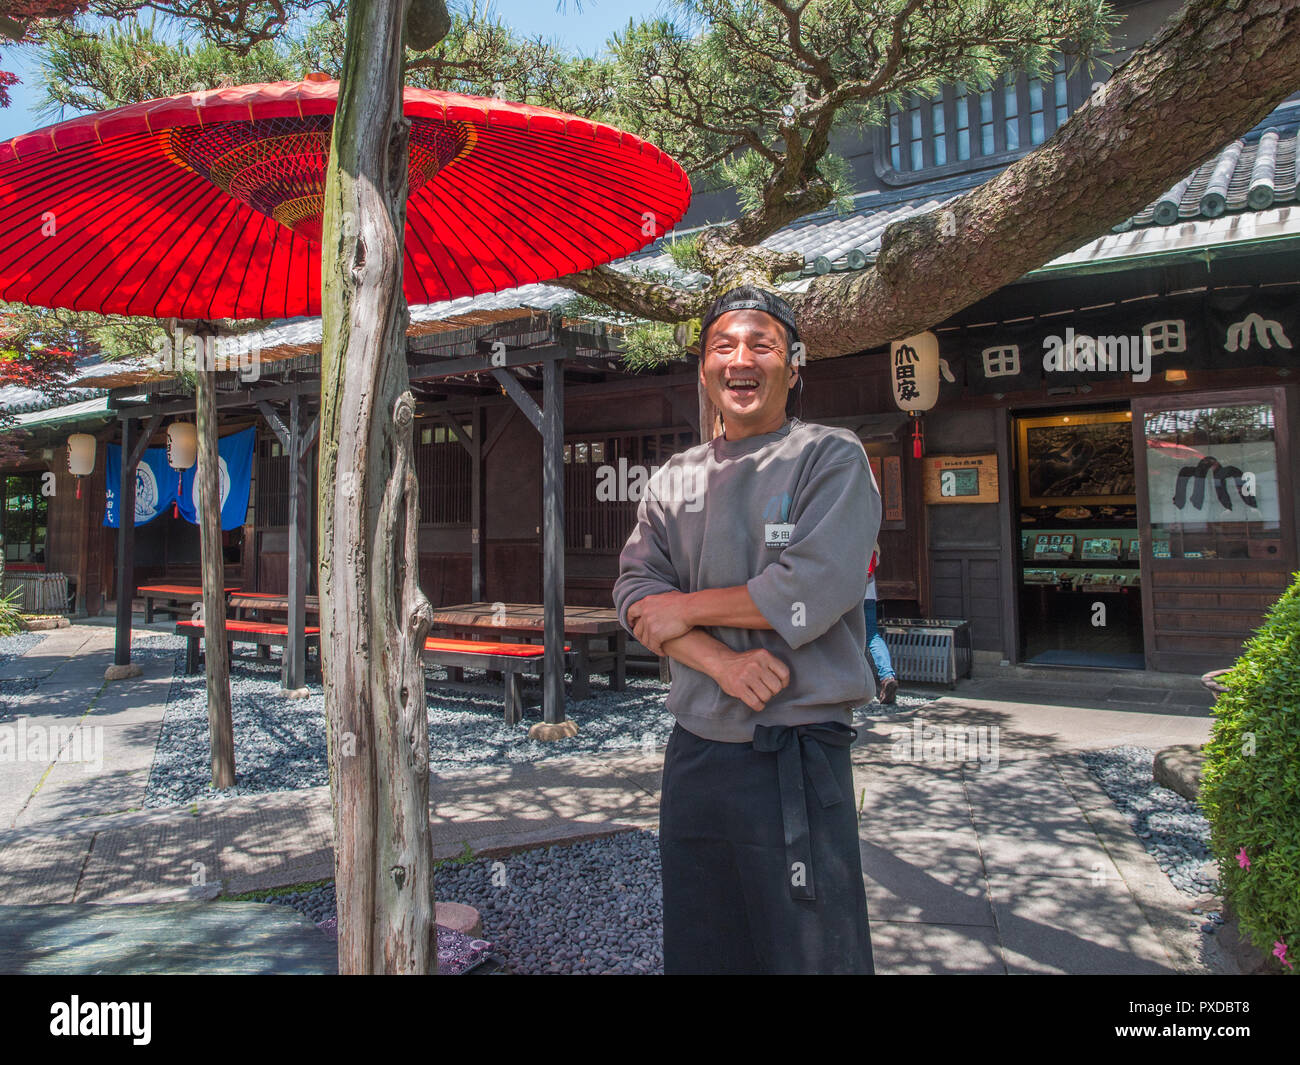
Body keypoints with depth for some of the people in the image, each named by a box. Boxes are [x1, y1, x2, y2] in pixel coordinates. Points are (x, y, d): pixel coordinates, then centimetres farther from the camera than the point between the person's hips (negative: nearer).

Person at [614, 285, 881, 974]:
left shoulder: (832, 458, -3)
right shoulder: (675, 479, 11)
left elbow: (815, 590, -17)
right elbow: (636, 590, 1)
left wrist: (688, 609, -7)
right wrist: (720, 661, -16)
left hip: (797, 757, -4)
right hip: (693, 752, 5)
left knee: (811, 951, 7)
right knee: (695, 949, 18)